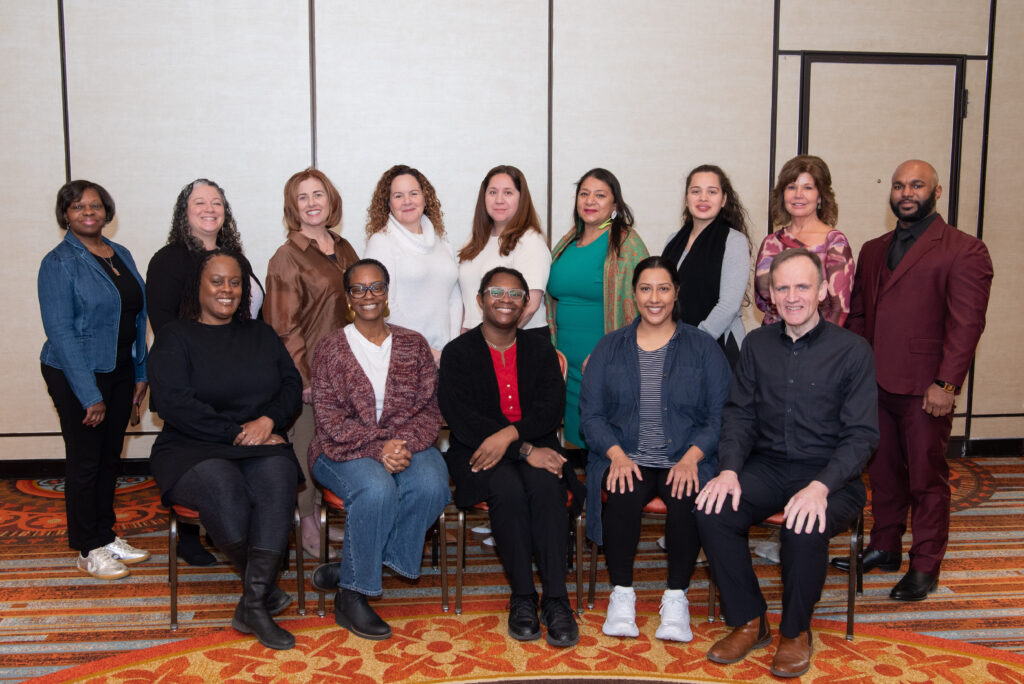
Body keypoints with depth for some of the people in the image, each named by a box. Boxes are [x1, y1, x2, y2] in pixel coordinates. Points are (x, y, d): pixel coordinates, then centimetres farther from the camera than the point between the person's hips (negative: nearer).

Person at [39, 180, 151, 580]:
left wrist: (141, 374, 7)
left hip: (120, 371, 6)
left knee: (111, 456, 14)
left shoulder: (121, 255, 9)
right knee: (85, 460, 3)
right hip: (77, 374, -6)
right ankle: (89, 550, 16)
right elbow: (60, 332, -15)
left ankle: (106, 535, 28)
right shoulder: (59, 263, -11)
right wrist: (90, 395, -18)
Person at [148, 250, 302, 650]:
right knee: (223, 487, -36)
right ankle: (265, 586, -12)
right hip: (193, 450, -3)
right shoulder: (175, 338, 6)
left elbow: (292, 385, 11)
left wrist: (268, 420, -11)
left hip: (261, 444, 3)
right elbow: (174, 403, -8)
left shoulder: (261, 336, 21)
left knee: (278, 479, -32)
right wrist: (237, 433, -14)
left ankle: (253, 604, -29)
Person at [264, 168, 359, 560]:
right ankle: (309, 525, 16)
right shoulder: (287, 257, -6)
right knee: (307, 445, 2)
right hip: (310, 368, -6)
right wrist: (302, 377, -14)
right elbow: (284, 326, -9)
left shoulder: (344, 249, 13)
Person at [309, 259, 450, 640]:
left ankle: (346, 569, -15)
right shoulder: (331, 349, 3)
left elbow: (429, 409, 2)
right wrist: (378, 448, -21)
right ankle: (349, 595, -16)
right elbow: (330, 419, -6)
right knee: (377, 489, -35)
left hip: (407, 444, 3)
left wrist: (403, 445, -18)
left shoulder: (414, 346, 10)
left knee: (432, 486, -30)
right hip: (346, 449, -2)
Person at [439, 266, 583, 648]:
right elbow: (460, 418, -11)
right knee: (508, 488, -32)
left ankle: (556, 600, -26)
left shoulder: (541, 351, 12)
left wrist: (509, 435, -22)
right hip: (477, 454, -2)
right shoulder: (458, 353, 3)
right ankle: (522, 599, -20)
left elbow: (552, 411, -2)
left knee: (545, 483, -30)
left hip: (535, 450, 2)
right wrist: (526, 450, -20)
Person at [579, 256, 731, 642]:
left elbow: (720, 415, 1)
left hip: (685, 460, 0)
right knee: (624, 495, -31)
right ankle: (621, 594, -13)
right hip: (625, 458, 1)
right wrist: (616, 454, -13)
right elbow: (590, 412, 5)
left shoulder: (703, 348, 8)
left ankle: (676, 598, -13)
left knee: (687, 499, -32)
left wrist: (691, 457, -15)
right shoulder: (610, 347, 12)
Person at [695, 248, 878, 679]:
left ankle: (796, 633, -4)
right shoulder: (756, 345, 9)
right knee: (711, 511, -24)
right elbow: (739, 414, 7)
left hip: (830, 475, -3)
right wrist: (729, 470, -11)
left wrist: (821, 486, -25)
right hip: (767, 467, 4)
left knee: (805, 527, -34)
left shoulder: (852, 351, -4)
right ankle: (748, 623, -2)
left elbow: (861, 434, -9)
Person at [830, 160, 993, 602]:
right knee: (883, 474, 15)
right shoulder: (872, 251, 16)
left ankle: (925, 569, 17)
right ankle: (884, 549, 30)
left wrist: (946, 384, -16)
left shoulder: (964, 251, -3)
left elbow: (966, 324, -10)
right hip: (875, 384, 6)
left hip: (924, 390, -5)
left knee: (926, 480, 5)